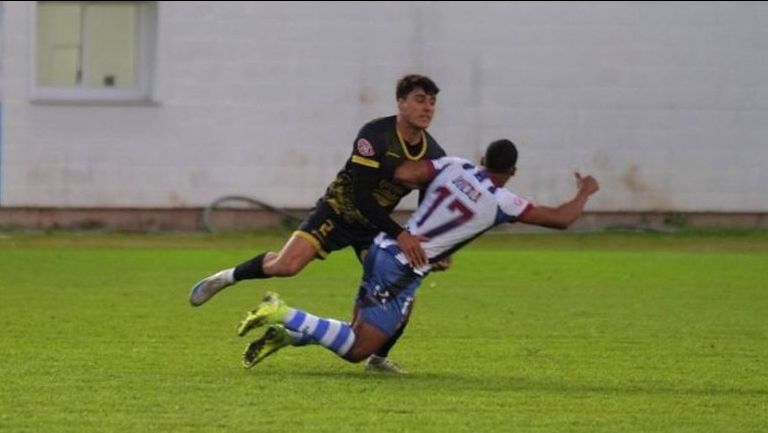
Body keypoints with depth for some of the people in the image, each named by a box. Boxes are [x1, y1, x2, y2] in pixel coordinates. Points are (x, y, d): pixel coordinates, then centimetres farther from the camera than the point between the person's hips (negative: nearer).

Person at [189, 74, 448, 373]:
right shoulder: (375, 135, -25)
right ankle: (227, 278, 6)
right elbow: (362, 197, -29)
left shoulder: (434, 155, -8)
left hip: (375, 225, 5)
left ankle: (379, 357, 7)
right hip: (338, 211, -5)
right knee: (286, 265, -22)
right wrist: (398, 235, -36)